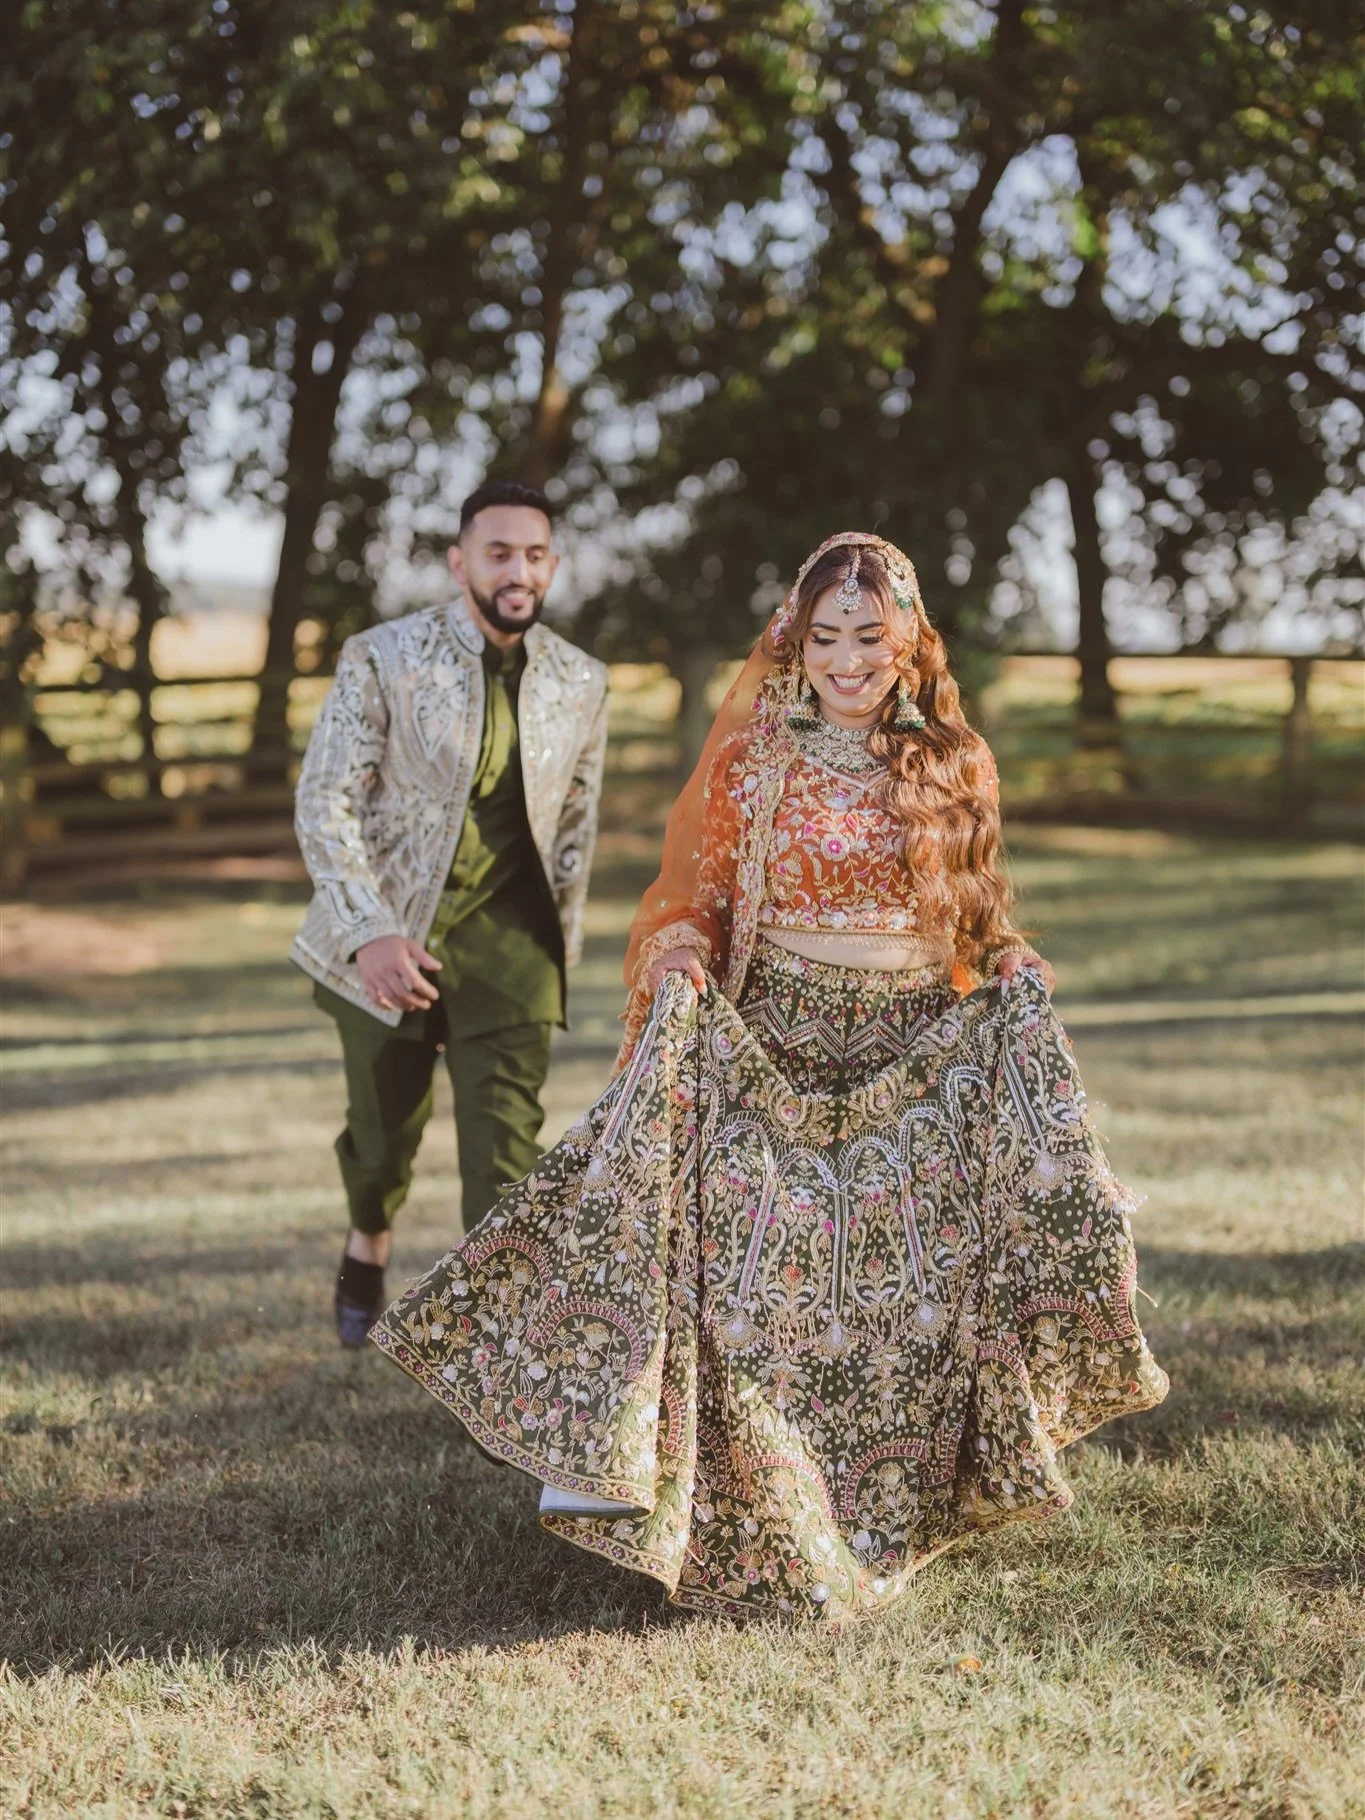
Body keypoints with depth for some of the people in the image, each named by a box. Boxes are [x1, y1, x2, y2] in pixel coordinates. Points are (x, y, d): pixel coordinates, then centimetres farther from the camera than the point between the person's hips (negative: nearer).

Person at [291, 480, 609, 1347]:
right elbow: (325, 803, -12)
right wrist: (370, 934, -23)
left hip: (507, 933, 1)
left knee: (508, 1147, -11)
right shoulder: (382, 659, -10)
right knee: (387, 1129, 14)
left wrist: (562, 942, 14)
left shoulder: (582, 683, 1)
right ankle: (369, 1246, 46)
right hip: (389, 934, -1)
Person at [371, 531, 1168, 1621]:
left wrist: (1011, 973, -3)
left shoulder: (954, 765, 7)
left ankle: (882, 1517, 20)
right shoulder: (755, 757, 2)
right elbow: (694, 899, 4)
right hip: (771, 1047, -2)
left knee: (913, 1296, 3)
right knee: (751, 1281, -11)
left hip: (916, 1058, 2)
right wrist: (679, 967, -16)